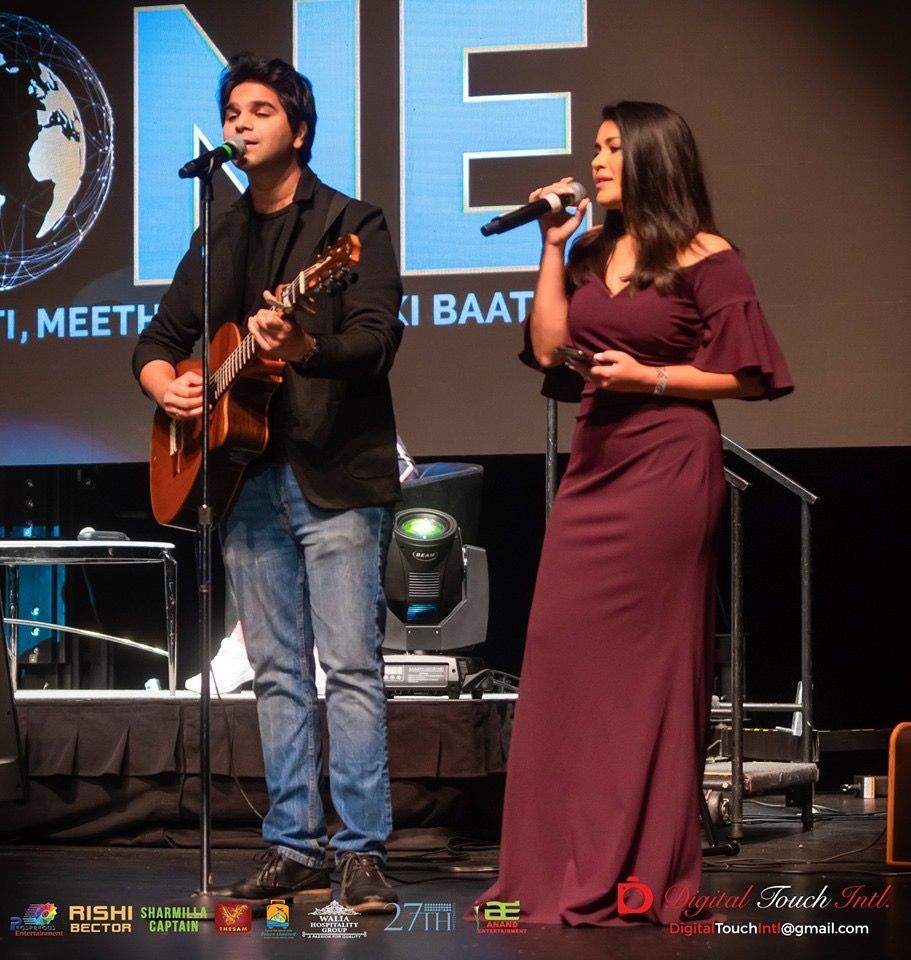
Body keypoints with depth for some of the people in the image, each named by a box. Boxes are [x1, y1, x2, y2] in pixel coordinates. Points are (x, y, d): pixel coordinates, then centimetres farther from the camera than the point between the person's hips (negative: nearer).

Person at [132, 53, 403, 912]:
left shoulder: (351, 226, -1)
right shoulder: (218, 240, 17)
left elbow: (377, 341, -13)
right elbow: (158, 339, 22)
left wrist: (303, 349, -32)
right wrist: (166, 385, -1)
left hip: (334, 477, -6)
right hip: (245, 479, 6)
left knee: (350, 665, -9)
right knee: (278, 673, 7)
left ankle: (362, 852, -9)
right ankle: (293, 850, 10)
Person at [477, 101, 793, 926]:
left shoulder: (705, 259, -6)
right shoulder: (594, 253, 14)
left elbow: (747, 377, -6)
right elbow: (548, 349, 8)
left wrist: (648, 377, -15)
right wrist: (552, 248, 6)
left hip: (668, 465, -7)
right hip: (595, 461, 7)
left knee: (648, 661, -2)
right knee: (567, 656, 3)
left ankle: (643, 874, 5)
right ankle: (569, 868, 10)